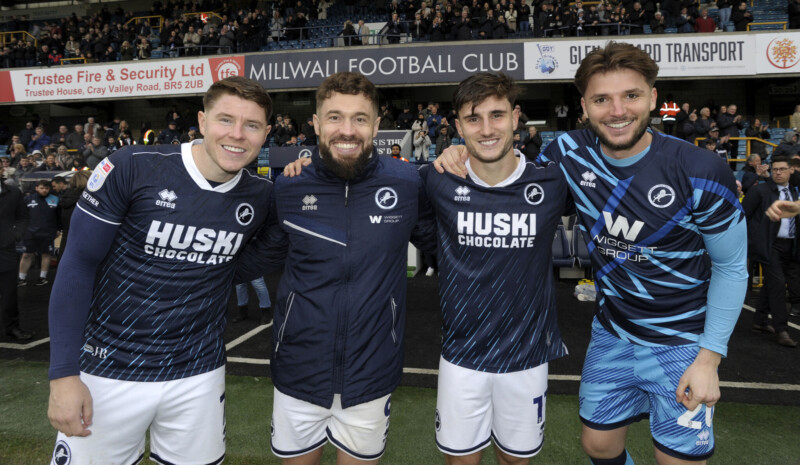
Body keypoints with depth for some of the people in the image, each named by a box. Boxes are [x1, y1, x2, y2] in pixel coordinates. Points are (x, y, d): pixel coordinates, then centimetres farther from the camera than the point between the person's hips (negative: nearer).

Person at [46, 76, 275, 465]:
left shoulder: (261, 196, -3)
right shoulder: (131, 168, -14)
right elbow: (78, 265, -8)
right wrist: (63, 375, -11)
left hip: (199, 376, 3)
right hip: (110, 371, -2)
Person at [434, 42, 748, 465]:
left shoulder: (700, 173, -20)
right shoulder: (570, 153, -11)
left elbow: (731, 266, -9)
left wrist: (709, 358, -11)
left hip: (680, 344, -3)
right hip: (611, 335, 4)